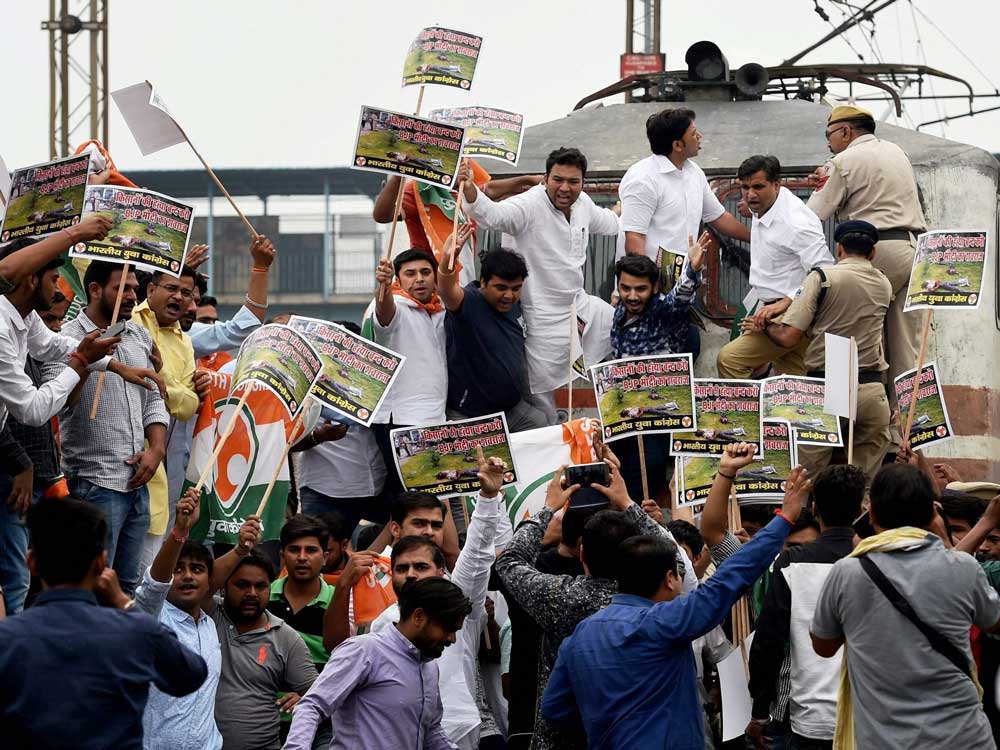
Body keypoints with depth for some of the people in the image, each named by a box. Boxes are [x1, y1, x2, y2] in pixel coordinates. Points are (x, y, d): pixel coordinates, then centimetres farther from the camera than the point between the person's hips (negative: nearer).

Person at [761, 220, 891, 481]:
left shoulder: (822, 277, -2)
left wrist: (765, 325, 16)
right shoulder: (884, 286, 12)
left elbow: (789, 337, -7)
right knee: (865, 479, 8)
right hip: (871, 390, 3)